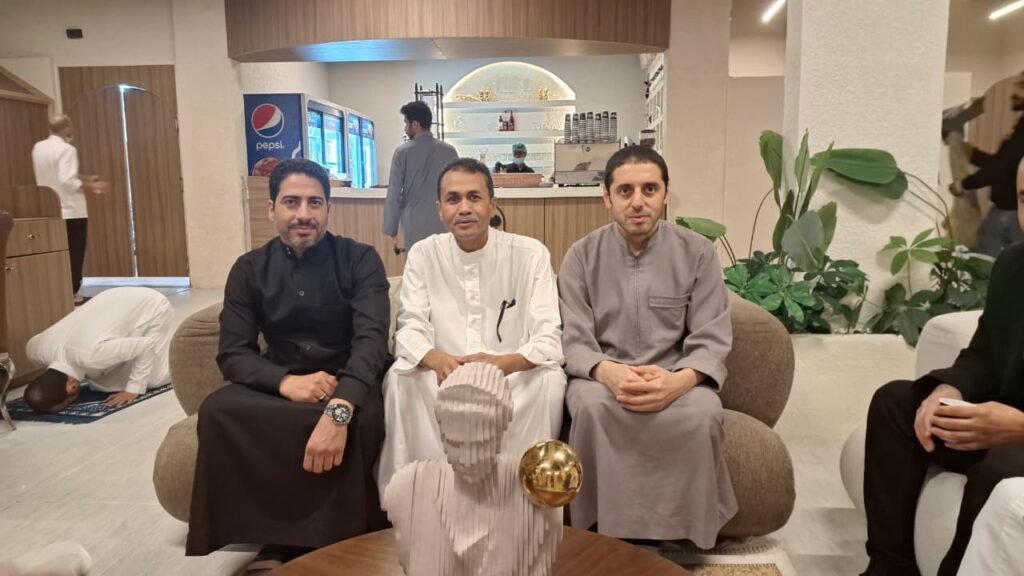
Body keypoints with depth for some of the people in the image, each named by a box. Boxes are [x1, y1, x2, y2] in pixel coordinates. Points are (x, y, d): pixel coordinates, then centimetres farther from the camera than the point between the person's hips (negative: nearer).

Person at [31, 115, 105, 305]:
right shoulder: (66, 149, -15)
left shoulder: (38, 147, 10)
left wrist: (85, 178, 19)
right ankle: (72, 292, 4)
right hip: (71, 211, -7)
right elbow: (67, 181, -23)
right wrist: (90, 186, -11)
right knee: (74, 253, 2)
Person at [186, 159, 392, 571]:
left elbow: (372, 339, -19)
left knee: (358, 419, -36)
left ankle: (331, 543, -14)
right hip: (281, 387, 3)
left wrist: (339, 409, -39)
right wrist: (286, 382, -27)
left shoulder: (359, 260, -5)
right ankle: (279, 539, -12)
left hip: (350, 385, -2)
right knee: (217, 410, -26)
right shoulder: (249, 270, 4)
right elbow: (233, 354, -4)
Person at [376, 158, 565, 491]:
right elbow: (410, 329, -6)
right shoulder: (422, 255, 1)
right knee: (400, 378, -27)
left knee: (550, 379, -30)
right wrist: (437, 360, -31)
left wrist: (504, 363, -36)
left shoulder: (531, 254, -6)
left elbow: (549, 338, -13)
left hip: (514, 377, -1)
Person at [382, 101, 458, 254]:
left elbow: (394, 194, -2)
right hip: (443, 223, 2)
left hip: (415, 225, -2)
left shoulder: (402, 152, -3)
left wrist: (391, 229, 5)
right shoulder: (449, 151, 4)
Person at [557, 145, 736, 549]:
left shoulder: (698, 253, -1)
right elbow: (574, 342, -6)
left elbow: (712, 342, -6)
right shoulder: (582, 256, 0)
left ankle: (675, 532, -10)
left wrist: (678, 381, -29)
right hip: (602, 376, 0)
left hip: (675, 380, 1)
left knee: (702, 413, -32)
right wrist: (610, 372, -29)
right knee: (592, 406, -34)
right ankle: (606, 530, -14)